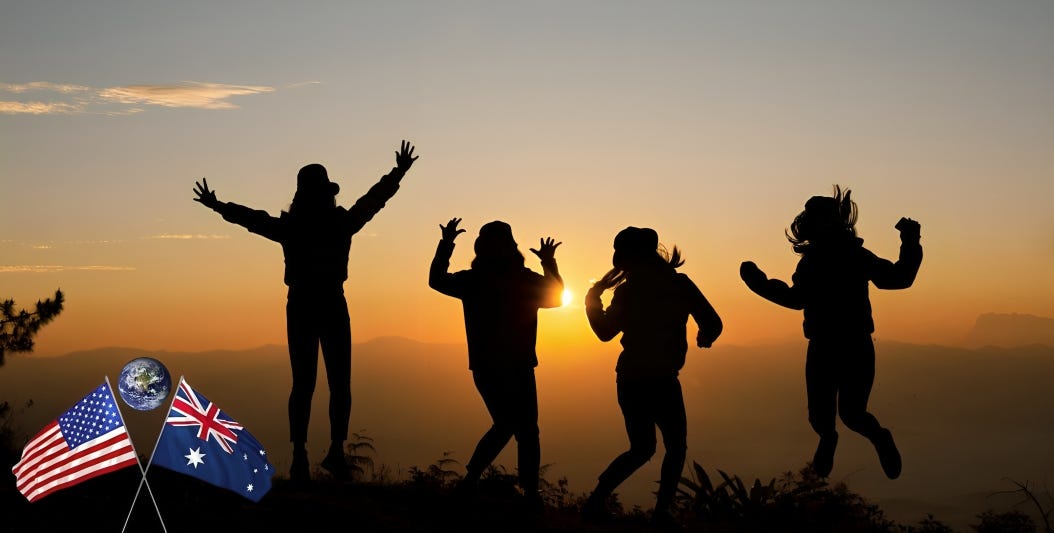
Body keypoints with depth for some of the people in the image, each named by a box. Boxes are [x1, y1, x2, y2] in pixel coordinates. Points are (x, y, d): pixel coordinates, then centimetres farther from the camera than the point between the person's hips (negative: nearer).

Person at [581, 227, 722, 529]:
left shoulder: (627, 291, 0)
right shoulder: (680, 285, -3)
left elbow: (605, 332, 7)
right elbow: (713, 324, -1)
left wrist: (592, 300, 20)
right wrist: (703, 338, 21)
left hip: (630, 379, 4)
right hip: (660, 379, -3)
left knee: (642, 449, 19)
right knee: (676, 447, 11)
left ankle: (596, 500, 9)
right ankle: (661, 512, -3)